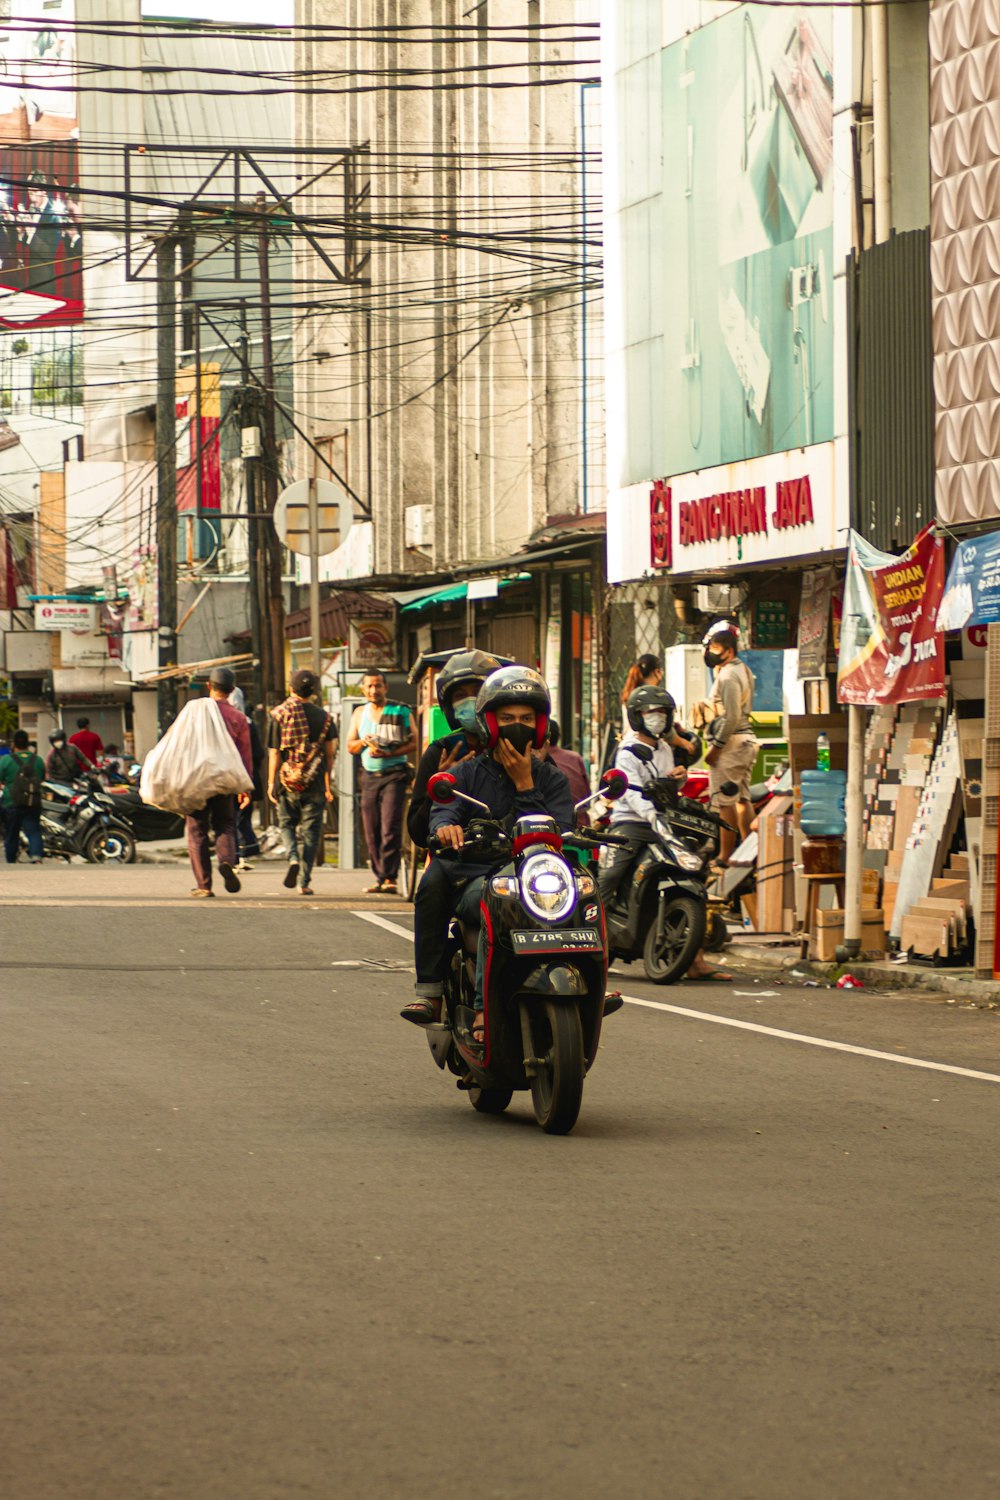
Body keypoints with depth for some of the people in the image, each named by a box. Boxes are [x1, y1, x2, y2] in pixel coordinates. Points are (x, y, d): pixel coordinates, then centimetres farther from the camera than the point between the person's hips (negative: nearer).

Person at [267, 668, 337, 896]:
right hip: (314, 783, 1)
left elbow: (274, 753, -4)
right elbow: (329, 753, 1)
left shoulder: (279, 715, -4)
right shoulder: (323, 717, 0)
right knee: (310, 831, 5)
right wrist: (328, 784, 10)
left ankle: (293, 858, -11)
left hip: (287, 783, -1)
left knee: (287, 825, 16)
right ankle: (304, 881, 2)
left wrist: (271, 783, 3)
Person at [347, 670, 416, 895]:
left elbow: (413, 743, -5)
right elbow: (350, 746, 16)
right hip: (369, 775, 5)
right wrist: (364, 742, -6)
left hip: (394, 773, -5)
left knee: (390, 828, -15)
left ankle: (390, 878, -19)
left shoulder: (400, 711, 0)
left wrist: (389, 753, -17)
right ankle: (380, 878, 10)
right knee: (371, 831, 3)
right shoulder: (360, 713, 15)